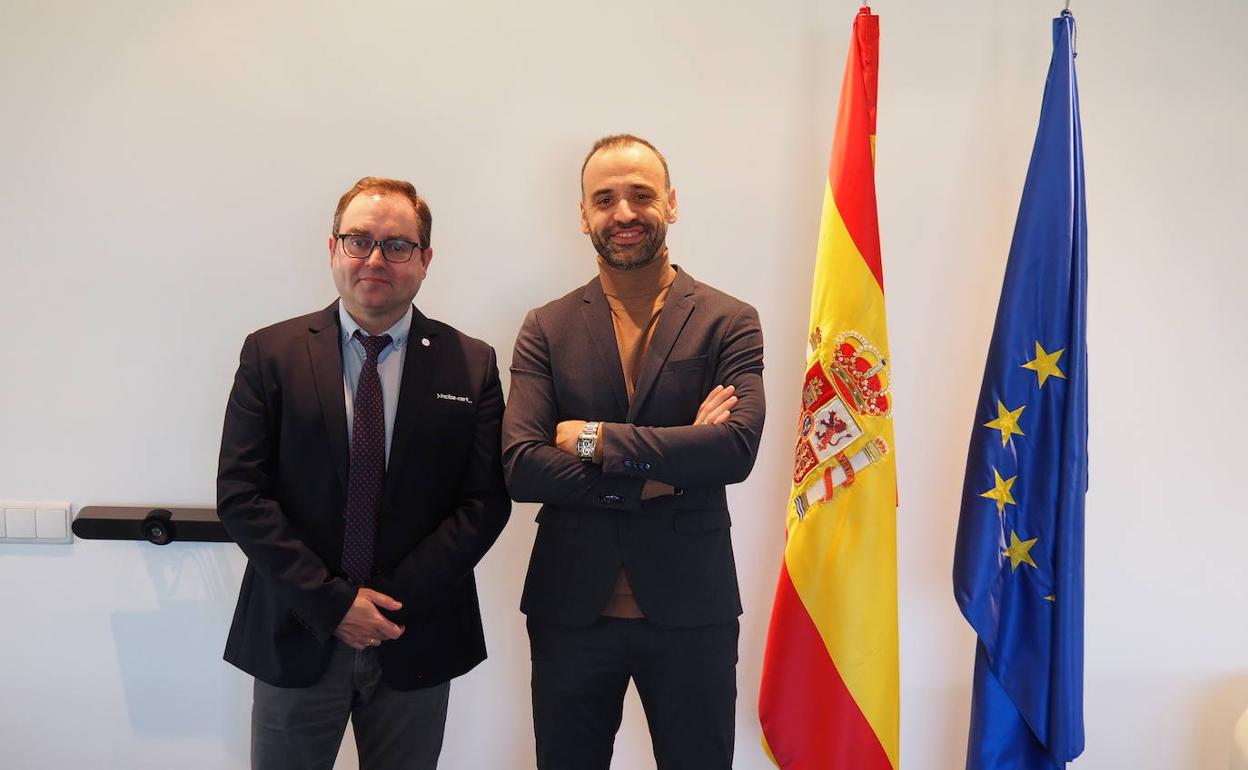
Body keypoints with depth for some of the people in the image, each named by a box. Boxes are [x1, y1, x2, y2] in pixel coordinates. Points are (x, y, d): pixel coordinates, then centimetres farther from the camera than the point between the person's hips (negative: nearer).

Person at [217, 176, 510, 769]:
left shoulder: (471, 364, -1)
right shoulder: (272, 353, -1)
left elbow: (486, 502, -5)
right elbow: (240, 494, -6)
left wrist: (396, 601, -12)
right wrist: (331, 602, -13)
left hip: (417, 642, 1)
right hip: (297, 637, 0)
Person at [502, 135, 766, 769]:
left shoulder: (730, 323, -2)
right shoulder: (546, 330, 1)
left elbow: (738, 447, -17)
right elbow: (518, 466, -10)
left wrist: (596, 440, -16)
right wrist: (655, 475, -16)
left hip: (691, 611, -1)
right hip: (570, 610, 2)